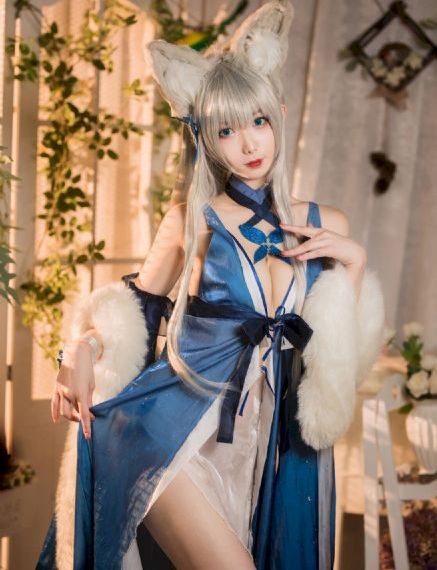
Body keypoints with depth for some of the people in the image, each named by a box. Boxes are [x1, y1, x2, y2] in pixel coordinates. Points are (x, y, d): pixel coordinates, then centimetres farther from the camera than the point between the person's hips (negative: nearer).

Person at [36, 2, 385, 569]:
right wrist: (86, 346, -11)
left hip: (265, 442, 4)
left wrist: (354, 262, -5)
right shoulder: (192, 222, -3)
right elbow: (139, 308, 9)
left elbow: (341, 357, 7)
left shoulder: (325, 227, 5)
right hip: (175, 428, -4)